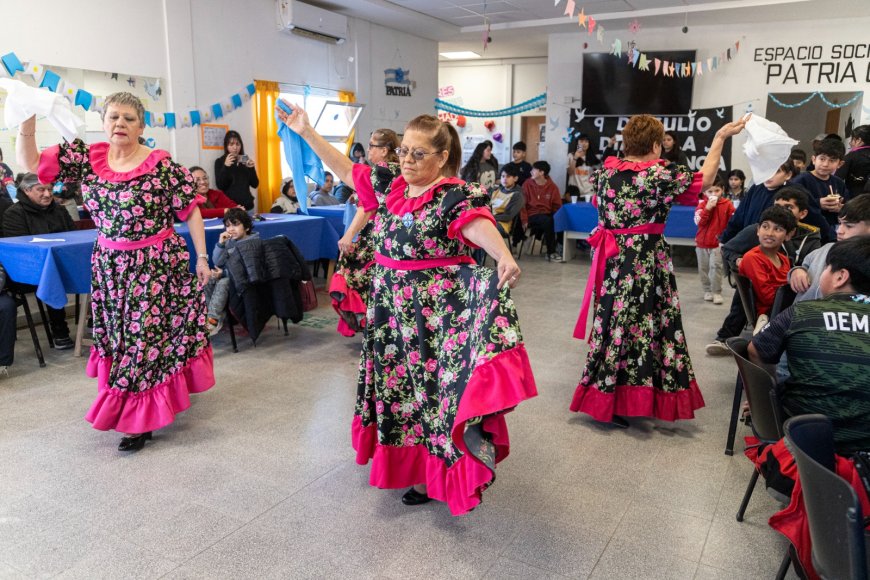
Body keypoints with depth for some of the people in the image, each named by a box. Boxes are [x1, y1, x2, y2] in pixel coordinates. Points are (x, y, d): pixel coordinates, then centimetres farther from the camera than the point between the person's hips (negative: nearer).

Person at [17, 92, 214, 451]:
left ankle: (143, 419, 11)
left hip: (156, 263, -5)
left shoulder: (161, 165, -12)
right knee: (118, 334, 14)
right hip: (109, 265, 5)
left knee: (148, 334, -1)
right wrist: (27, 121, -16)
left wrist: (202, 256, -8)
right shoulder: (86, 156, 1)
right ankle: (154, 405, 33)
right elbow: (30, 163, -1)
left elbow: (190, 210, -8)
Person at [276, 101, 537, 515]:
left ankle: (435, 475, 20)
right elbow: (345, 169, 16)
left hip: (437, 313, -7)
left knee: (437, 386, 0)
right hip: (391, 308, 8)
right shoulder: (389, 186, 5)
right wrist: (306, 132, 13)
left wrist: (504, 257, -57)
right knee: (399, 383, 19)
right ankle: (413, 466, 40)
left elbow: (479, 224, -36)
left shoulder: (455, 196, -17)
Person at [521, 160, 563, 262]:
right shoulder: (527, 185, 2)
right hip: (532, 215, -2)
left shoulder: (552, 187, 6)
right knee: (547, 221, -33)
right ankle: (551, 253, -22)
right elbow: (522, 204, 1)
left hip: (547, 214, 2)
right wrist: (524, 220, -9)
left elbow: (557, 206, 9)